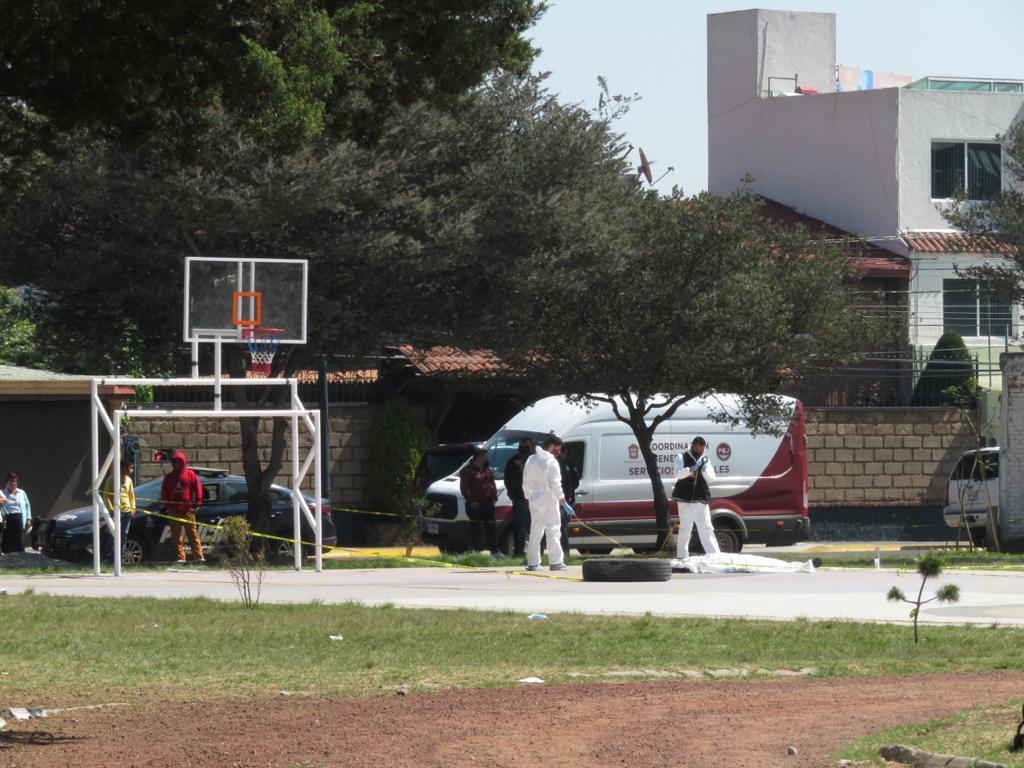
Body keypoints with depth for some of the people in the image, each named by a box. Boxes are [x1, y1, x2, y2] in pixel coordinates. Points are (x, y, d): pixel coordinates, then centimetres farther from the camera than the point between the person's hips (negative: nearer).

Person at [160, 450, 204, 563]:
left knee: (192, 533, -4)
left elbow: (197, 488, 3)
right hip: (173, 510, 3)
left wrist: (197, 502, -4)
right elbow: (164, 492, 16)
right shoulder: (169, 477, 12)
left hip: (188, 509, -3)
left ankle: (199, 555, -4)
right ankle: (180, 557, 5)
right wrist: (166, 504, 5)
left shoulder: (190, 474, 4)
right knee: (176, 535, 2)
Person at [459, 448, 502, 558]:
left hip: (488, 504, 6)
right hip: (475, 505, -6)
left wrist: (494, 497, 6)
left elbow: (492, 484, 19)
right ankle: (475, 552, -1)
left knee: (491, 528, 9)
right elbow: (464, 488, -9)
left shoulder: (487, 469, 15)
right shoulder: (468, 471, -5)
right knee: (476, 529, -4)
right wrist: (471, 500, -15)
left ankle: (494, 551, 16)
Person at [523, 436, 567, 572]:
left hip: (534, 500, 7)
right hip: (548, 500, -7)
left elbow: (526, 481, 14)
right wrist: (560, 497, -5)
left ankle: (533, 563, 8)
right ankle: (555, 562, -9)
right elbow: (555, 483, -16)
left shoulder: (531, 460, 11)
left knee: (535, 531, 10)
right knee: (553, 530, -5)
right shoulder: (551, 462, -11)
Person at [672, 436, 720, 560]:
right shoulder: (682, 458, 0)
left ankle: (715, 555, -1)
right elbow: (678, 474, -14)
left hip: (701, 500, 4)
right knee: (685, 528, -2)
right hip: (686, 499, -4)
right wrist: (691, 469, -31)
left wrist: (705, 470, -19)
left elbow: (711, 477, 2)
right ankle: (681, 556, 4)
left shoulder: (705, 460, 11)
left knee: (706, 529, 1)